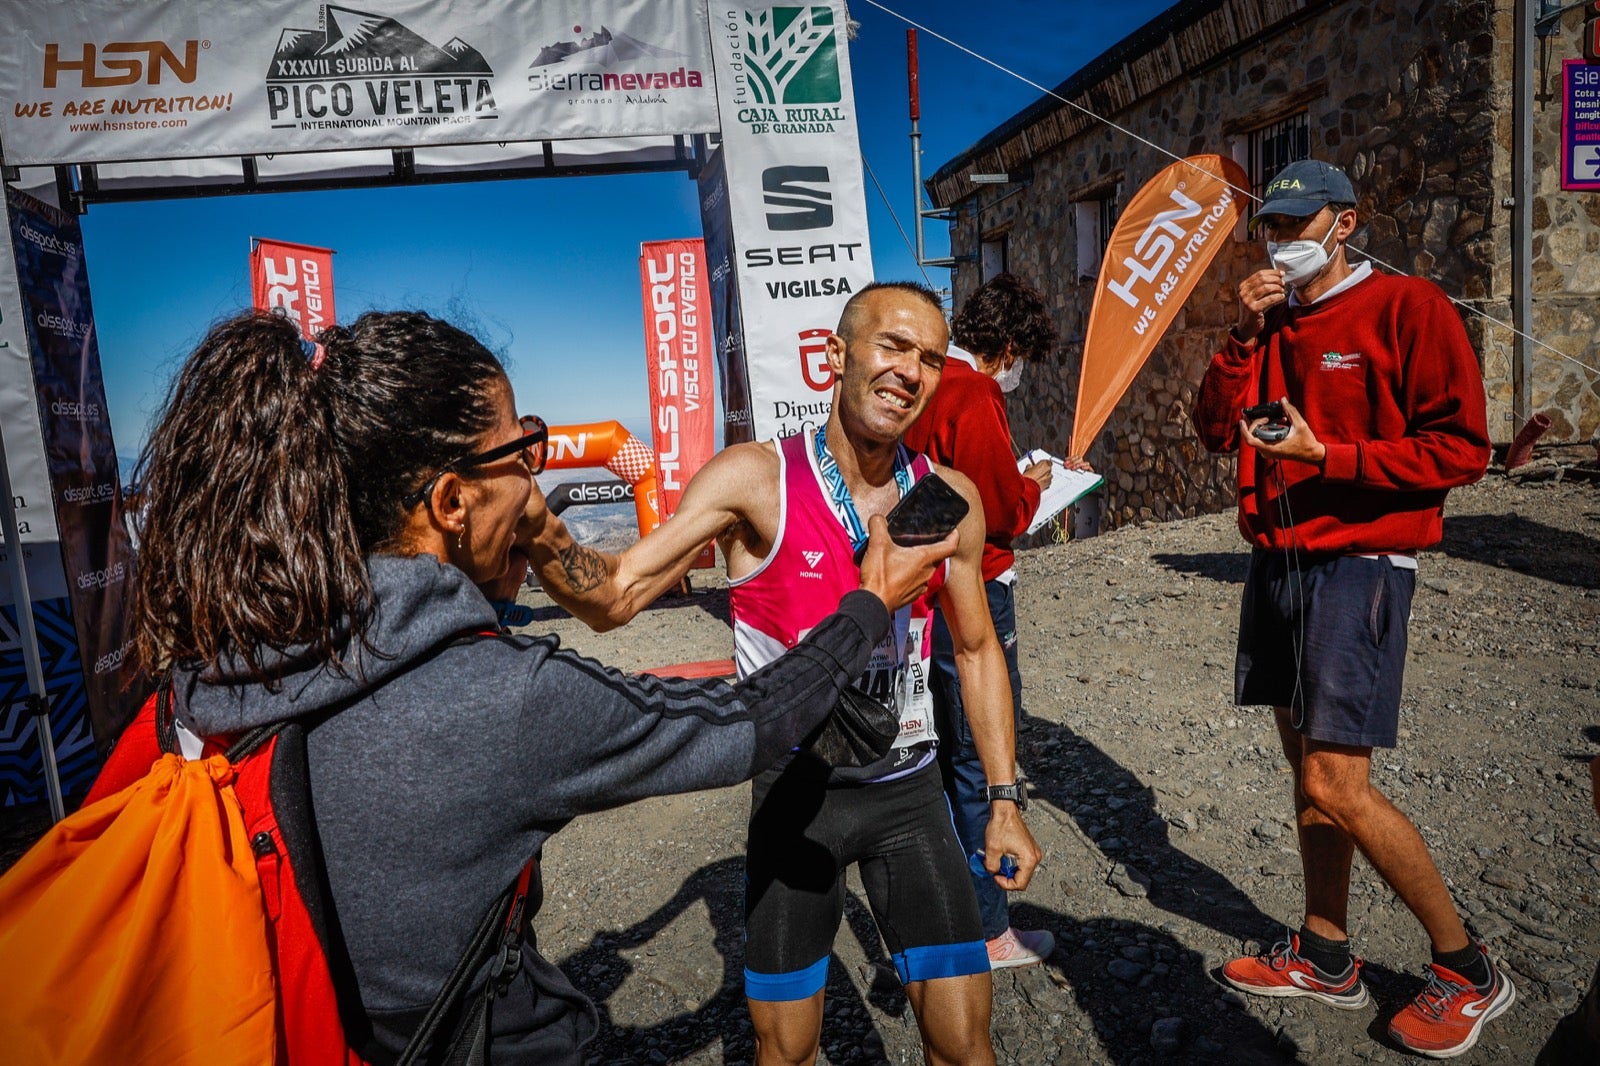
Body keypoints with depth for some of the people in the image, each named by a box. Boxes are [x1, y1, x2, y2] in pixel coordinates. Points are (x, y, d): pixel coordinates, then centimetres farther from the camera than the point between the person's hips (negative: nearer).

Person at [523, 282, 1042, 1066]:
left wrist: (1004, 801, 8)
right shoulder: (756, 478, -14)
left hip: (909, 790, 3)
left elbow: (976, 650, 8)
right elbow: (614, 599, -18)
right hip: (796, 790, -2)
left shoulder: (950, 498, -3)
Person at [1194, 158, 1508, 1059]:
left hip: (1358, 564, -7)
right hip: (1277, 562, 7)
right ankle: (1327, 959, 28)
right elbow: (1216, 428, 5)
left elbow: (1461, 449, -11)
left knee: (1338, 787, -10)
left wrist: (1328, 456, -18)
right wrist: (1245, 336, -5)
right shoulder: (1272, 325, 15)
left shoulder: (1406, 307, -6)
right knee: (1307, 764, 13)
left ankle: (1470, 972, 14)